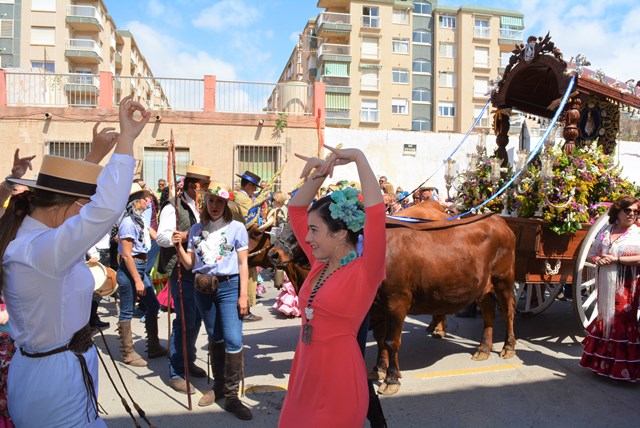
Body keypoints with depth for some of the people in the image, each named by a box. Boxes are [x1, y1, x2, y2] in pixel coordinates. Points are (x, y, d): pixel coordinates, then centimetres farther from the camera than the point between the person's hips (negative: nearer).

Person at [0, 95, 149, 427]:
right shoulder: (38, 250, -29)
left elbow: (66, 189, 19)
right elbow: (107, 209, -42)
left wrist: (95, 155, 14)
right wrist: (127, 137, -35)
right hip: (57, 381, -10)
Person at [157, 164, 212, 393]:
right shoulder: (173, 207, -8)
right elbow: (161, 237, -17)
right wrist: (186, 235, -28)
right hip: (181, 272, -8)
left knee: (196, 319, 14)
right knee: (185, 320, -7)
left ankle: (188, 362, 31)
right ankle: (176, 373, 5)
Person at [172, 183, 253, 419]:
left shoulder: (236, 227, -2)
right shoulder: (196, 229, 8)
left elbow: (243, 263, -3)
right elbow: (189, 264, 9)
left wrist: (243, 294, -8)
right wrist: (179, 246, -9)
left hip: (229, 286, -4)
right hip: (203, 288, 4)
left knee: (233, 339, -9)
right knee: (214, 338, 15)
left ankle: (232, 395, 2)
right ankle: (218, 385, 30)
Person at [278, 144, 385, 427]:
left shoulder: (365, 272, -13)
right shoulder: (319, 264, 4)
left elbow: (376, 213, -28)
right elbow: (296, 209, 9)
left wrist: (359, 158, -24)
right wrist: (319, 175, -3)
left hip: (338, 380, -7)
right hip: (305, 374, 7)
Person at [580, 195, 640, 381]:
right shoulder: (605, 231, 10)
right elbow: (590, 254, 13)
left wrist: (616, 259, -18)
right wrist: (597, 259, -8)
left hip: (625, 286, -4)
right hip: (605, 284, 4)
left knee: (622, 323, -2)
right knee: (604, 320, 11)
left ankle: (623, 368, 9)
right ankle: (602, 362, 23)